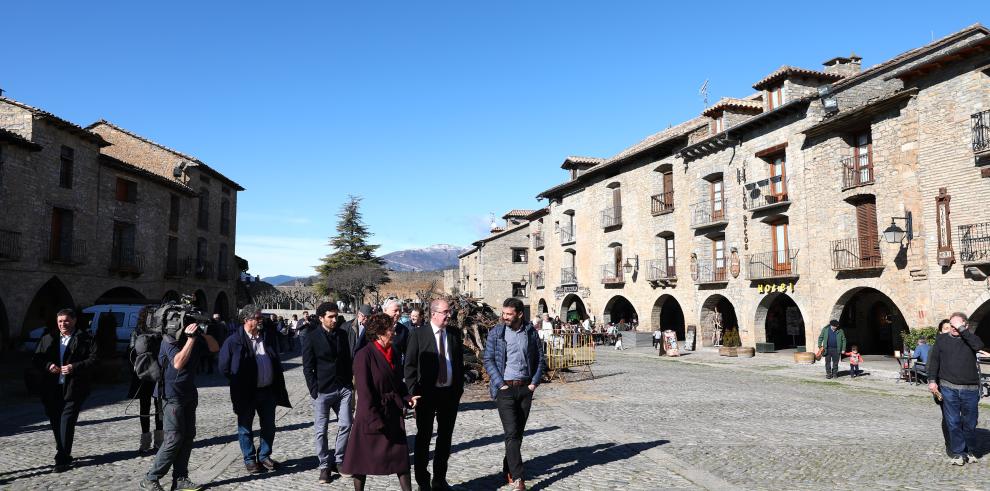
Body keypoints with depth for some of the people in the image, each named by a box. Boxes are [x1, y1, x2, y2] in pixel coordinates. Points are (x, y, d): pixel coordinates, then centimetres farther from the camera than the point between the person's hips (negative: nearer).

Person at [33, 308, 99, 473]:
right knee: (55, 422, 13)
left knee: (66, 422, -10)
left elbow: (94, 359, -7)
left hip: (73, 389, -5)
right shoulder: (48, 339, 13)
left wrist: (75, 367, -18)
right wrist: (48, 365, -9)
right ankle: (63, 454, 30)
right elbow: (36, 359, 12)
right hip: (51, 390, 5)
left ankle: (62, 459, -7)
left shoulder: (85, 339, 0)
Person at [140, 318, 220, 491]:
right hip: (173, 396, -7)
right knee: (174, 439, -9)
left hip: (189, 395, 7)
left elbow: (215, 348, 9)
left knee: (188, 437, 7)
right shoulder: (170, 340, -16)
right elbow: (178, 363, -29)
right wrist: (191, 338, -30)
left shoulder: (195, 339, 5)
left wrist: (203, 333, -5)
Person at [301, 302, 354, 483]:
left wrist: (350, 385, 9)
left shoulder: (342, 334, 6)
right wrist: (314, 391, -9)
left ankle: (338, 461, 19)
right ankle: (324, 466, 16)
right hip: (323, 391, -3)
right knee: (320, 431, 3)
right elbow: (307, 368, -4)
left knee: (345, 425, 3)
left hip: (344, 388, 4)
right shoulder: (311, 338, -5)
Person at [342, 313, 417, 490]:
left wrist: (407, 397, -1)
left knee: (401, 455, 8)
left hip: (393, 413, 6)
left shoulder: (392, 352, 5)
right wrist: (375, 421, -19)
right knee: (364, 458, 8)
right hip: (372, 415, -6)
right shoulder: (364, 355, -16)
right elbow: (364, 392, -17)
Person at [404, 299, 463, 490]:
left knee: (445, 437, 12)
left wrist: (459, 388, 6)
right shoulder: (418, 335, -6)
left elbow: (460, 362, 11)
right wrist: (414, 391, -10)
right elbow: (410, 365, -5)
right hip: (427, 393, -4)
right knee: (424, 437, 6)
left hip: (450, 393, 4)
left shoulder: (455, 334, 5)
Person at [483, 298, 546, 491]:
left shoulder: (530, 332, 3)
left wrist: (534, 382, 0)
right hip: (505, 388, -3)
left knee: (519, 432, 10)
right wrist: (500, 384, -11)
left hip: (525, 388, 3)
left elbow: (540, 359, 9)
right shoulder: (496, 332, -3)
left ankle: (508, 468, 27)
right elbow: (488, 360, -4)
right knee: (511, 433, -9)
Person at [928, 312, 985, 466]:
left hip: (970, 389, 0)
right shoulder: (942, 339, 5)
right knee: (953, 423, 2)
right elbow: (934, 360, 7)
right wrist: (932, 380, -1)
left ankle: (970, 451, 27)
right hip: (949, 388, 0)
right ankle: (958, 453, 11)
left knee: (970, 423, 10)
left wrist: (962, 329, -19)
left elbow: (979, 346, -20)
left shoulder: (970, 338, 4)